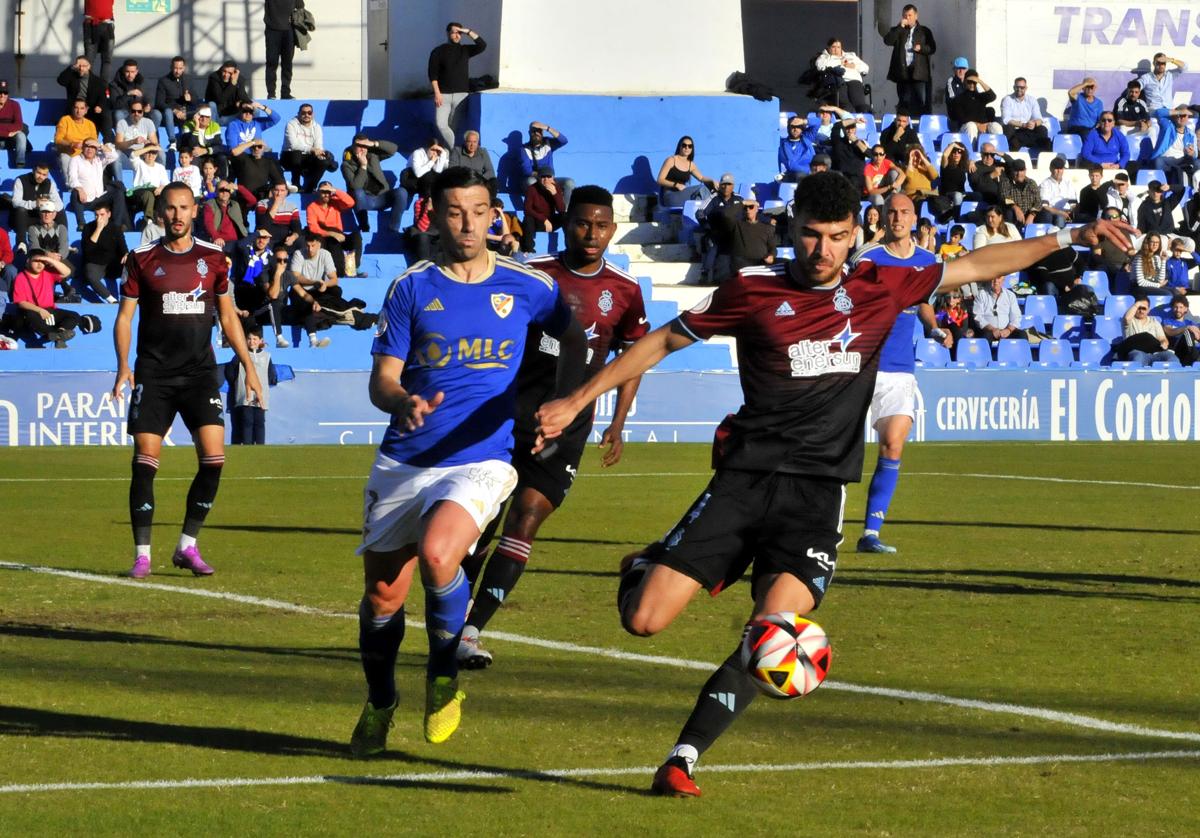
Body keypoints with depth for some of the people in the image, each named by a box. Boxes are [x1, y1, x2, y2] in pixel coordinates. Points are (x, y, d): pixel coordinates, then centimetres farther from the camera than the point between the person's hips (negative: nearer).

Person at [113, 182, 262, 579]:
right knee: (145, 462, -6)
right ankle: (142, 554, 3)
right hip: (153, 374, -1)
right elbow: (125, 315, 3)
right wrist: (123, 366, -11)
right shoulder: (143, 259, 2)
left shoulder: (213, 257, 7)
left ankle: (187, 547, 4)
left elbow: (228, 316, 14)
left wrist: (249, 367, 9)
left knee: (213, 458, -10)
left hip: (200, 372, 2)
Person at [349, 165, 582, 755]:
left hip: (481, 459, -2)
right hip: (403, 462, 2)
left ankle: (444, 677, -4)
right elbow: (382, 379, 0)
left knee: (436, 556, -30)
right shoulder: (412, 288, 3)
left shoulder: (528, 287, 3)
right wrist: (405, 403, -22)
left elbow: (573, 340, 19)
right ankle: (379, 702, 31)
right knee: (382, 596, 3)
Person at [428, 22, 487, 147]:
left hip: (461, 95, 2)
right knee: (441, 124, -18)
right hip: (443, 95, -2)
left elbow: (482, 45, 1)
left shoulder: (465, 50, 13)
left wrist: (468, 32, -3)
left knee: (454, 127, 0)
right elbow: (433, 74, -2)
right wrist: (437, 93, -12)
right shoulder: (438, 51, 4)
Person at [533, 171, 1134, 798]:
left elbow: (977, 266, 18)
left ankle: (683, 757, -12)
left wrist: (1069, 238, 17)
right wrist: (578, 400, 10)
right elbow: (664, 340, 10)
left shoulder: (878, 288, 7)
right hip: (744, 479, -1)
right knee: (644, 621, -9)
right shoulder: (754, 290, 1)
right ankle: (643, 570, 27)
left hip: (817, 492, 1)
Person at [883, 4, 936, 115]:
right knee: (905, 104, 4)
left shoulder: (924, 31, 11)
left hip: (919, 72, -2)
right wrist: (900, 27, -8)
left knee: (922, 102, -8)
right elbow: (887, 41, -5)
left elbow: (932, 48, 9)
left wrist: (921, 48, -11)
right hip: (903, 72, 2)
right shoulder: (897, 30, 13)